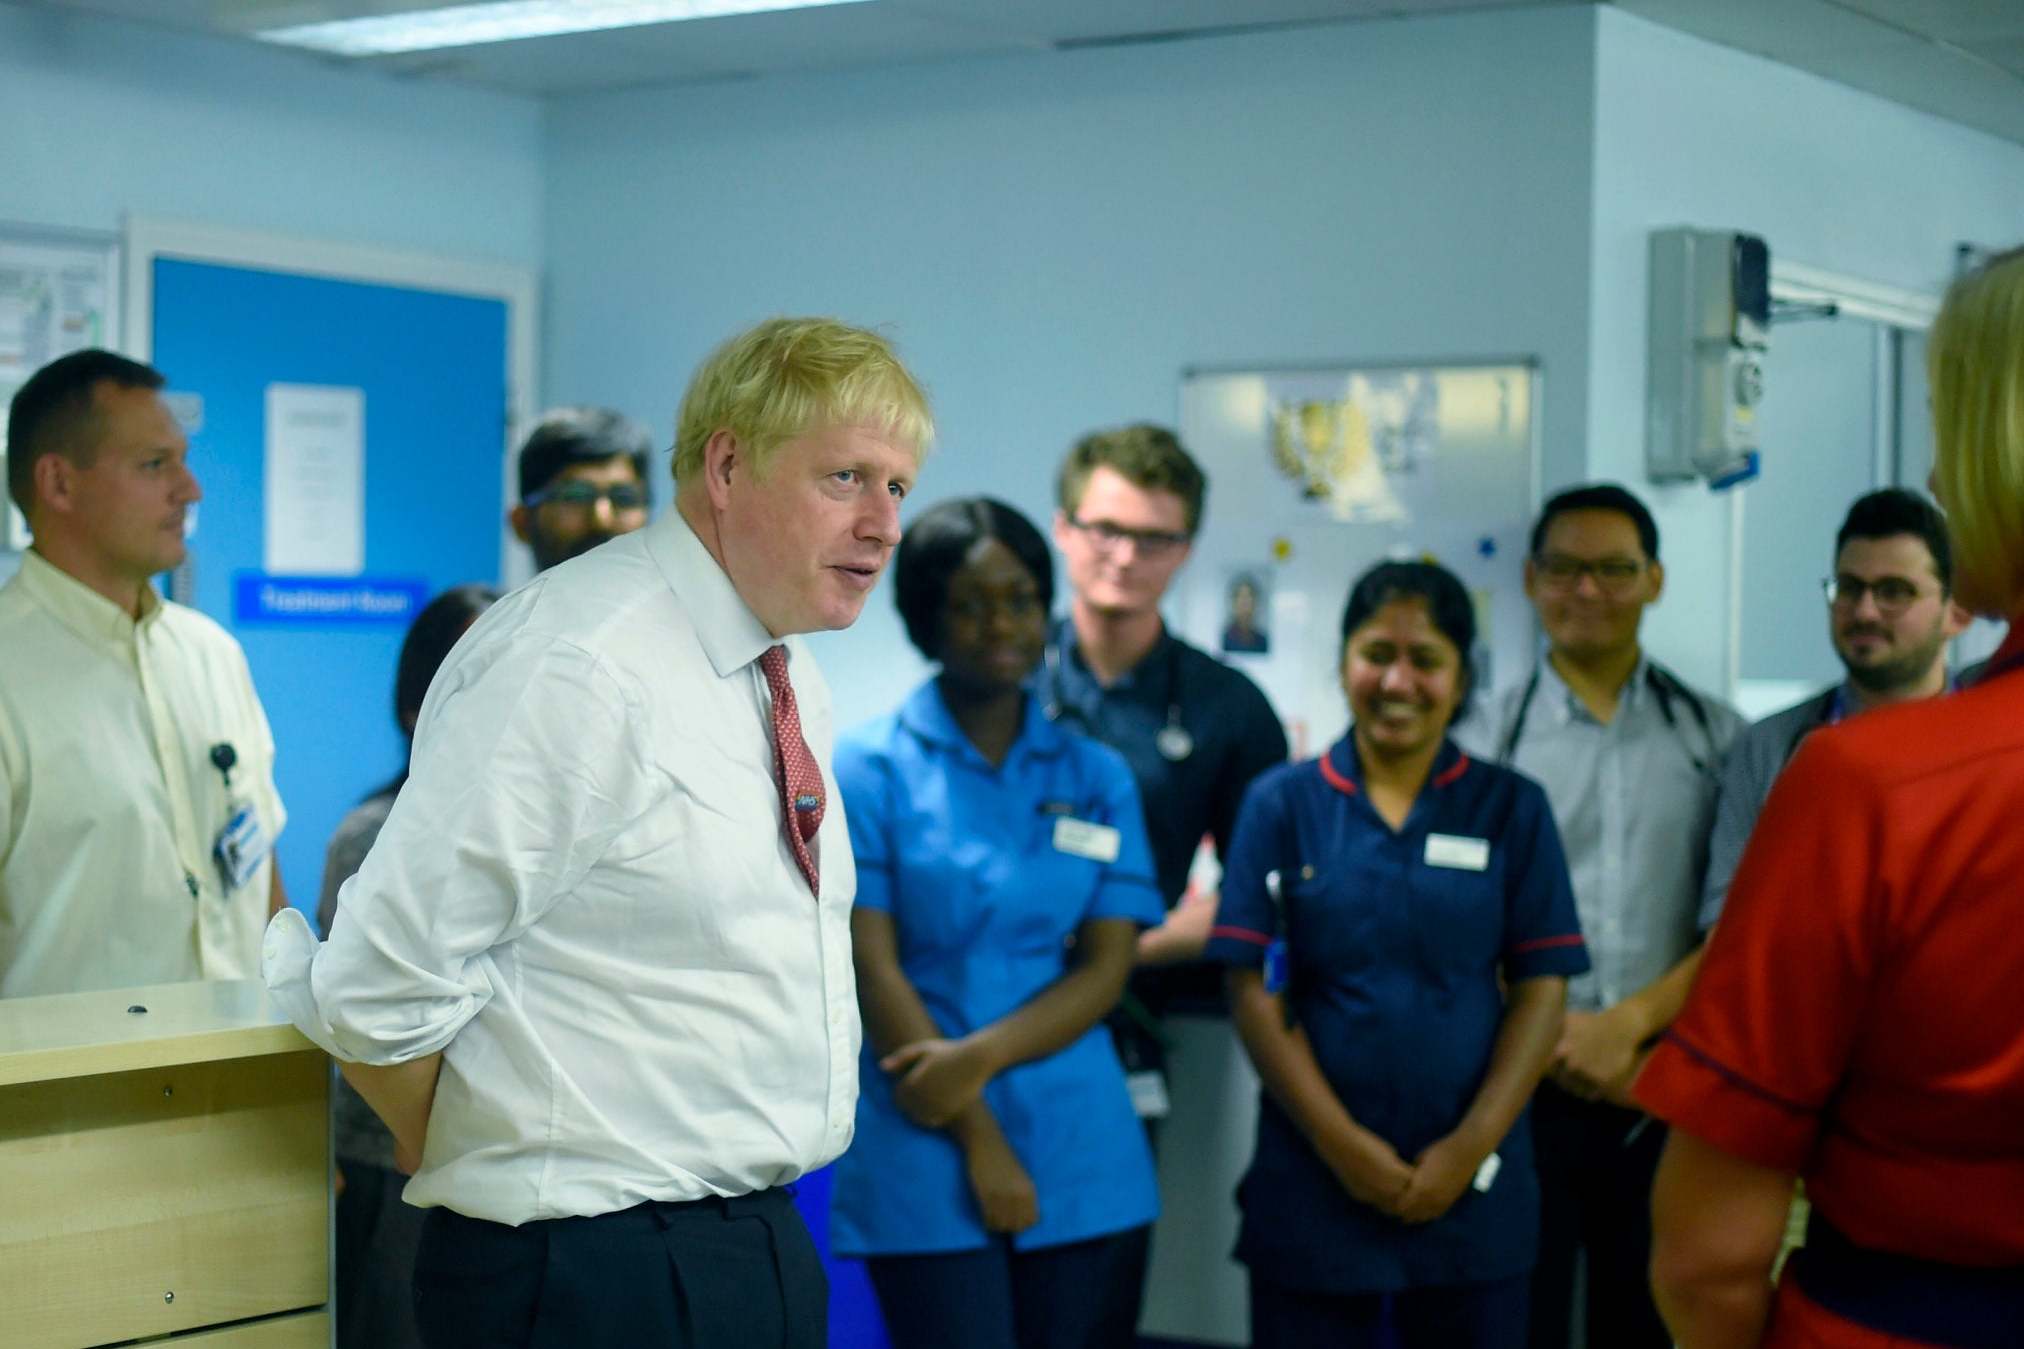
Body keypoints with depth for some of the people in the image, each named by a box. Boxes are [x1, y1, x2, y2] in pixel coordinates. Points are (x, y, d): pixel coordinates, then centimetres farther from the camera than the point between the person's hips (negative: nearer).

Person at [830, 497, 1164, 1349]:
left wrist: (980, 1057, -14)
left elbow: (1105, 972, 2)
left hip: (1084, 1162, 3)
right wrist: (979, 1140, -10)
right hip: (928, 1163, -3)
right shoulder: (866, 769, 1)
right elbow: (873, 972, -5)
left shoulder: (1097, 778, 9)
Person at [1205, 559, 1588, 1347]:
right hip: (1314, 1181, -1)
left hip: (1474, 1187, 1)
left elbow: (1540, 991, 0)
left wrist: (1470, 1148, -9)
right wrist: (1341, 1143, -10)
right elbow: (1255, 992, -3)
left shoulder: (1512, 808, 4)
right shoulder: (1282, 804, 2)